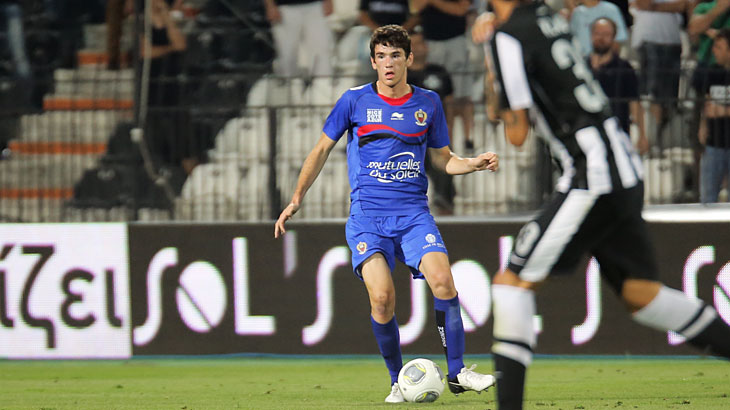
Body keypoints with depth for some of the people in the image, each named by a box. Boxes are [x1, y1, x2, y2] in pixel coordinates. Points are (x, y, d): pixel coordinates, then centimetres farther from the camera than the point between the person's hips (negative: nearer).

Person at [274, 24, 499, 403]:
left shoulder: (428, 102, 8)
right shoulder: (355, 100, 2)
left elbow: (441, 158, 18)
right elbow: (322, 149, 11)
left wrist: (474, 164, -1)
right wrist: (296, 199, 8)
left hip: (414, 212, 2)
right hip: (367, 214, -1)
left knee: (442, 281, -21)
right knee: (382, 296, -19)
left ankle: (457, 372, -10)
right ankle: (398, 382, -2)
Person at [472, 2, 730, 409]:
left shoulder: (510, 37, -10)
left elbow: (517, 134, -9)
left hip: (592, 179, -9)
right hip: (626, 172, 9)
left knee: (513, 281, -7)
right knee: (641, 293, 17)